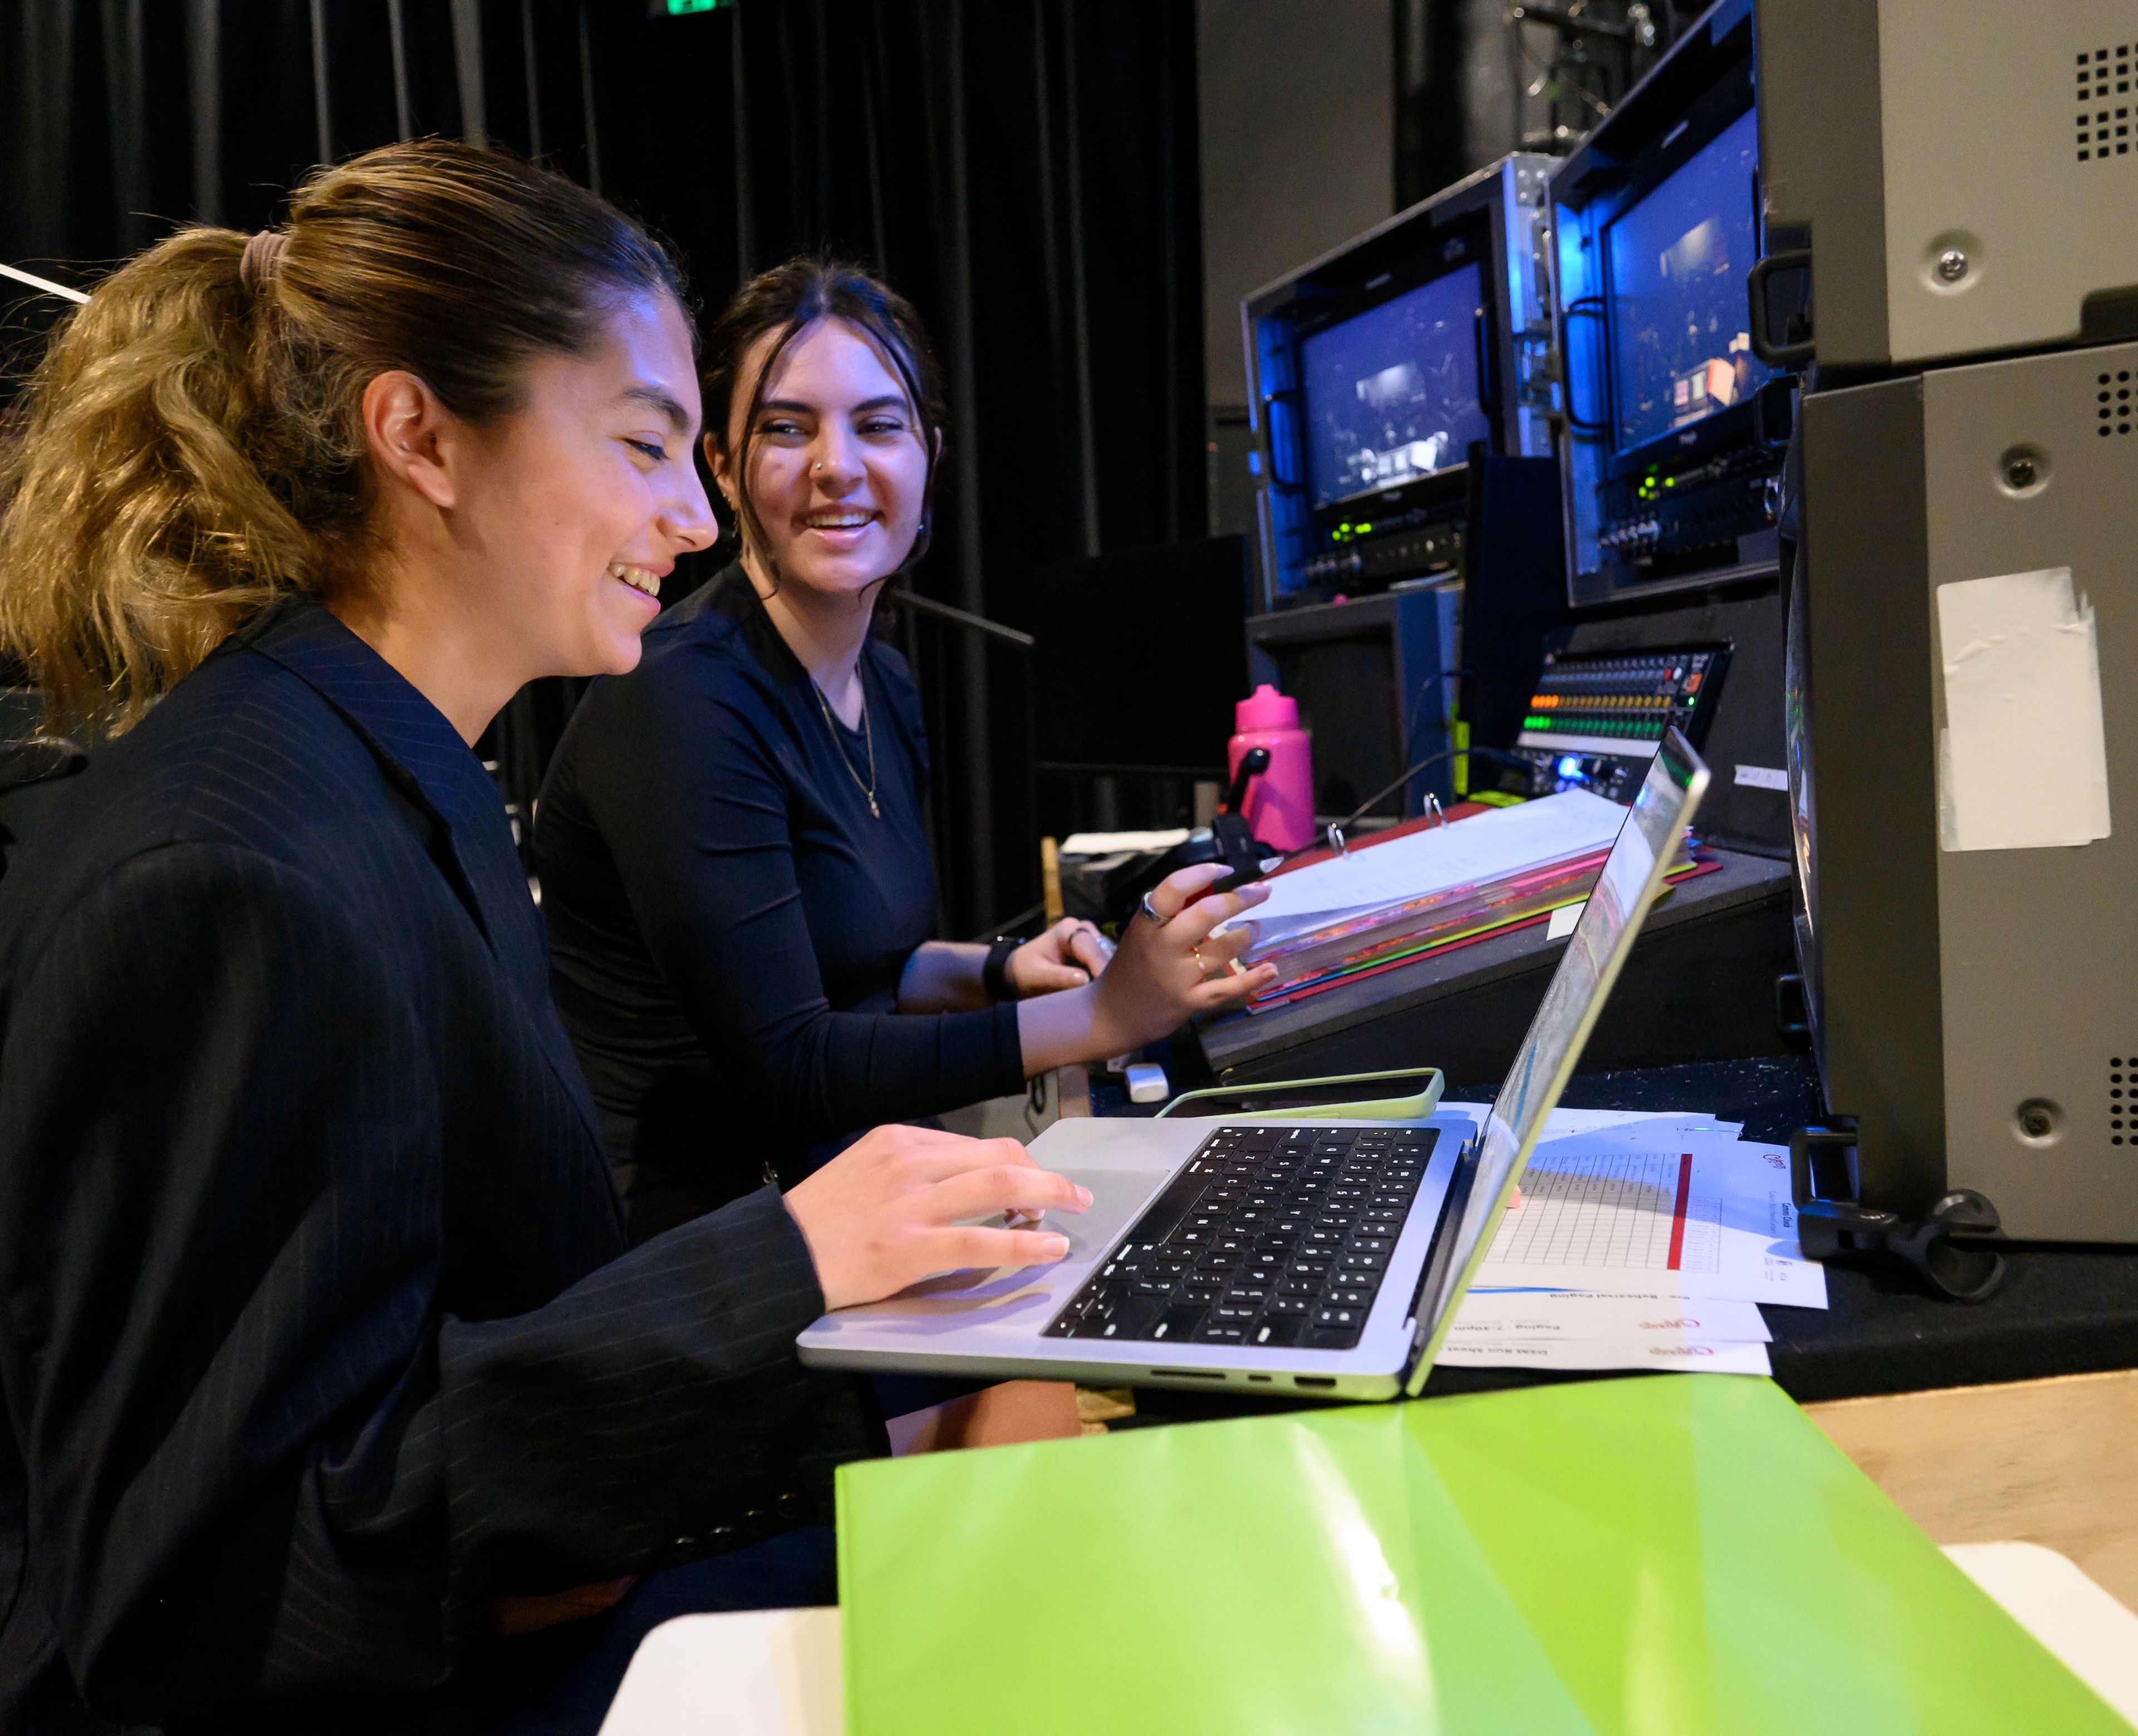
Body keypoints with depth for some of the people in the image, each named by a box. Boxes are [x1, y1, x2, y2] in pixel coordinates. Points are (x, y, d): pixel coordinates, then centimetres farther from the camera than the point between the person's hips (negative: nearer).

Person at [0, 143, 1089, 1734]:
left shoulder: (412, 791, 5)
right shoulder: (225, 887, -24)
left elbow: (512, 1308, 6)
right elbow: (204, 1582, -23)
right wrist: (776, 1263, -26)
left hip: (506, 1605, 8)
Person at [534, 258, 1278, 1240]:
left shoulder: (881, 684, 7)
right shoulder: (681, 700, -20)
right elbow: (782, 1068, -22)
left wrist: (997, 974, 0)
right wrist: (1103, 1015, -25)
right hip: (692, 1260, -7)